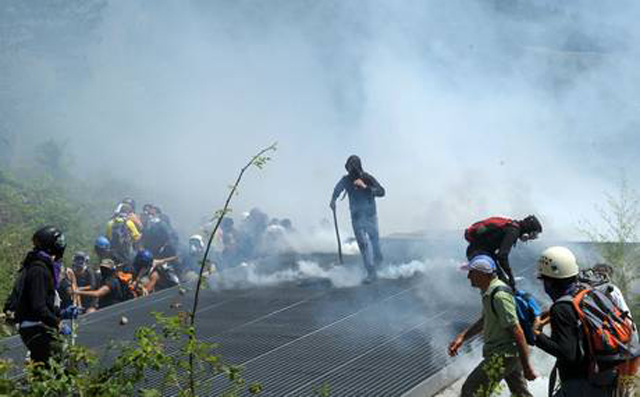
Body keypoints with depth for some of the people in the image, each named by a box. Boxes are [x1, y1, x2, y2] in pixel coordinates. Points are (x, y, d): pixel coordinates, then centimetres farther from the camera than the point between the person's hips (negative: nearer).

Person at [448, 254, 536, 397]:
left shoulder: (499, 296, -26)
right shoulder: (489, 291, 6)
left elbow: (517, 332, -25)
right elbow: (484, 321, 21)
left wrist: (527, 367, -23)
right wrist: (462, 337, 12)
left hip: (502, 355, -10)